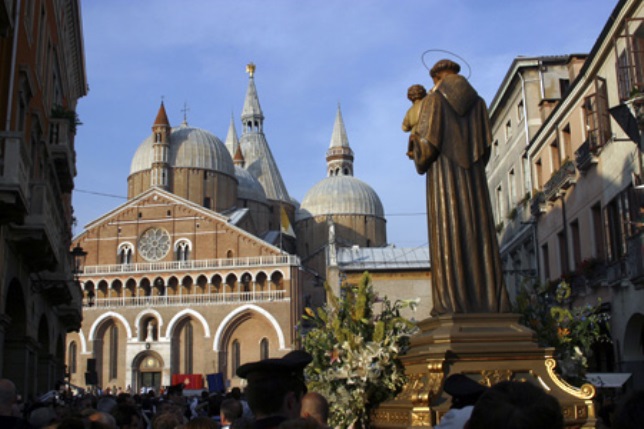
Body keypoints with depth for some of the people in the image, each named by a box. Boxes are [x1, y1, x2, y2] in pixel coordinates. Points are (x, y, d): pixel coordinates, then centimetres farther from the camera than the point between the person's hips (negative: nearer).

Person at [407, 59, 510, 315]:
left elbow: (428, 142, -9)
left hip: (443, 176, -3)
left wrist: (414, 141, 15)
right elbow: (485, 143, 8)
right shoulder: (478, 103, 13)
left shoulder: (432, 101, 1)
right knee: (478, 236, 0)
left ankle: (452, 302, -15)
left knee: (447, 236, -7)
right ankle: (489, 300, -8)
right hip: (473, 177, 4)